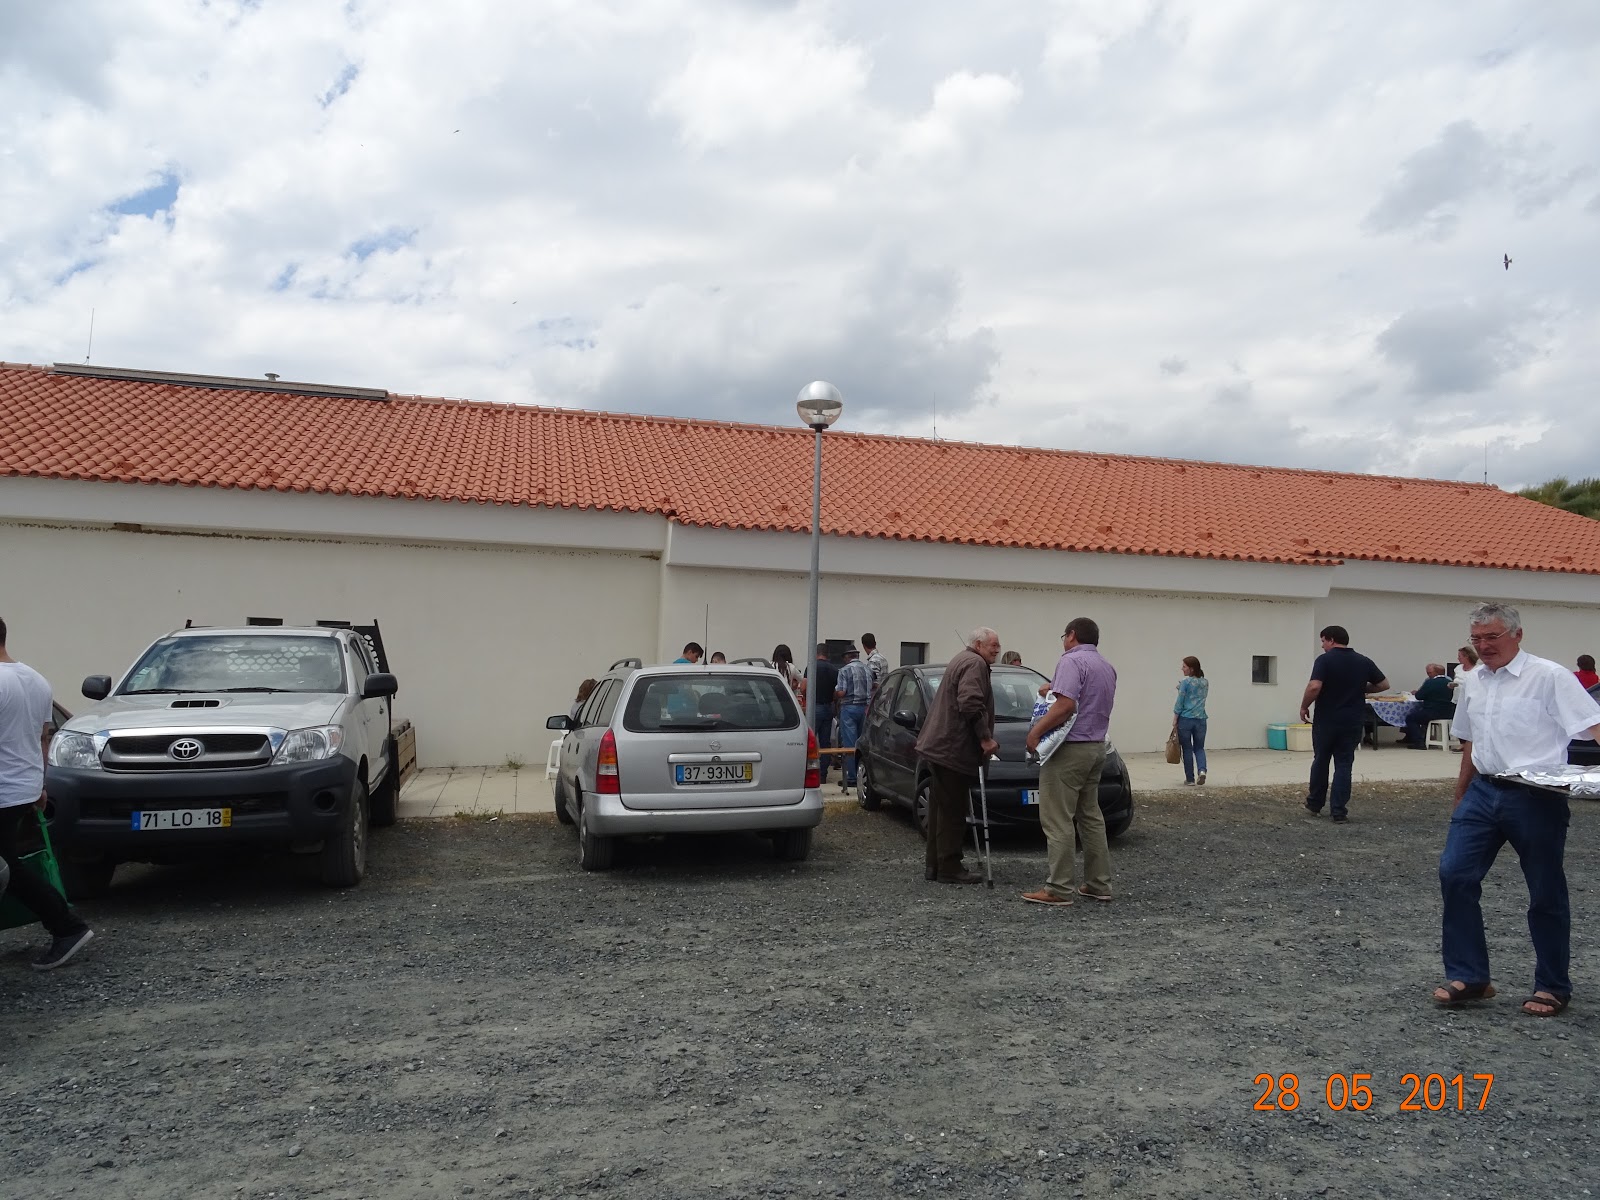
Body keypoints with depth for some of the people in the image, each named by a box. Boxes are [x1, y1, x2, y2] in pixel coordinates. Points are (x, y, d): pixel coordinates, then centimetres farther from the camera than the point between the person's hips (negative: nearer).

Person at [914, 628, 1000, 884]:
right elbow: (971, 704, -24)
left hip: (938, 746, 11)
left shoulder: (961, 660, 23)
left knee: (941, 808, 15)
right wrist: (985, 737, -18)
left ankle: (934, 864, 21)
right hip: (953, 749, -11)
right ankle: (949, 868, 0)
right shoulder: (975, 664, -12)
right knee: (953, 812, -5)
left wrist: (983, 737, 29)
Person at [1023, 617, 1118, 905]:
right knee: (1091, 816, 15)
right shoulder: (1107, 668, 16)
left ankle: (1059, 888, -5)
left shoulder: (1072, 661, -13)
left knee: (1058, 821, -6)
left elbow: (1066, 704, -25)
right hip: (1096, 747, 10)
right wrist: (1055, 688, 26)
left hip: (1070, 749, -10)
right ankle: (1099, 883, 18)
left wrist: (1036, 731, -18)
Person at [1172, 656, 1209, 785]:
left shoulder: (1186, 682, -8)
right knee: (1199, 747, 14)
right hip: (1200, 719, 4)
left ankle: (1190, 778, 9)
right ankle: (1201, 770, -11)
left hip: (1185, 719, -4)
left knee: (1187, 749, 6)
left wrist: (1175, 721, -2)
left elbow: (1179, 702, -8)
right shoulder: (1205, 682, 8)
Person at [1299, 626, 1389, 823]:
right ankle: (1339, 811, 0)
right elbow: (1384, 684, 10)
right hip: (1352, 721, 3)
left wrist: (1304, 707, -9)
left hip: (1326, 720, -3)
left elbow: (1314, 687, -23)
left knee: (1320, 761, 13)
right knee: (1344, 765, 6)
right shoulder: (1364, 661, 3)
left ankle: (1314, 805, 24)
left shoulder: (1324, 659, -12)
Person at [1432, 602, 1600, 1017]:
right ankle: (1467, 976, 8)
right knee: (1454, 873, -2)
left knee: (1546, 893, 7)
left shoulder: (1549, 676, -10)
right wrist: (1461, 792, 23)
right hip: (1484, 791, 6)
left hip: (1535, 797, -6)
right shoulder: (1475, 680, 10)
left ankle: (1552, 987, 23)